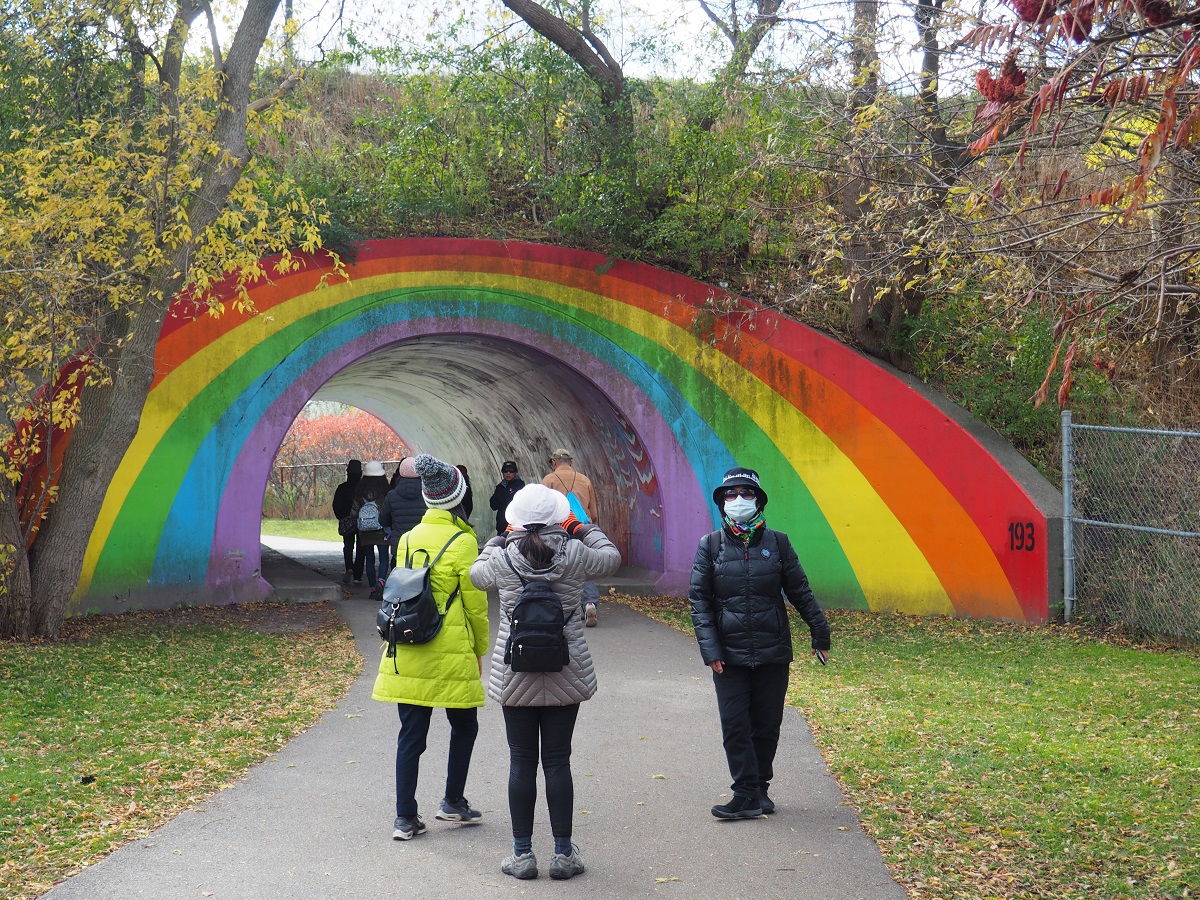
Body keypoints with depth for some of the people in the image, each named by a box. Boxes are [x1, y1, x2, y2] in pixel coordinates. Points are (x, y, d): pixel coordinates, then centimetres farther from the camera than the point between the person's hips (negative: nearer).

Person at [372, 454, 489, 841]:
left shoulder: (407, 539, 5)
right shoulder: (463, 542, -10)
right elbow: (475, 603, -7)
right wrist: (480, 650, 5)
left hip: (406, 654, 5)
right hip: (451, 657, -4)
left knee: (411, 735, 7)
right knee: (464, 726, 17)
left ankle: (405, 817, 6)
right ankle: (453, 802, 22)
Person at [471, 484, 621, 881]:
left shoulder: (503, 558, -8)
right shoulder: (574, 555, -9)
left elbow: (476, 574, 15)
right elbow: (612, 558, 12)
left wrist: (497, 541, 28)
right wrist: (584, 530, 26)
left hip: (515, 676, 0)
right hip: (566, 676, 0)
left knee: (521, 763, 7)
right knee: (558, 761, 7)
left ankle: (522, 853, 13)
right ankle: (563, 853, 13)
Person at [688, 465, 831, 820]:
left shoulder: (777, 542, 3)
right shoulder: (710, 546, 2)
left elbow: (800, 591, 10)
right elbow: (699, 600, 1)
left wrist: (820, 634, 11)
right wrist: (710, 650, -7)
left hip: (773, 653, 1)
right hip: (729, 655, -1)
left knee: (767, 725, 7)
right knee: (735, 726, -4)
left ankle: (758, 789, 20)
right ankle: (748, 794, 1)